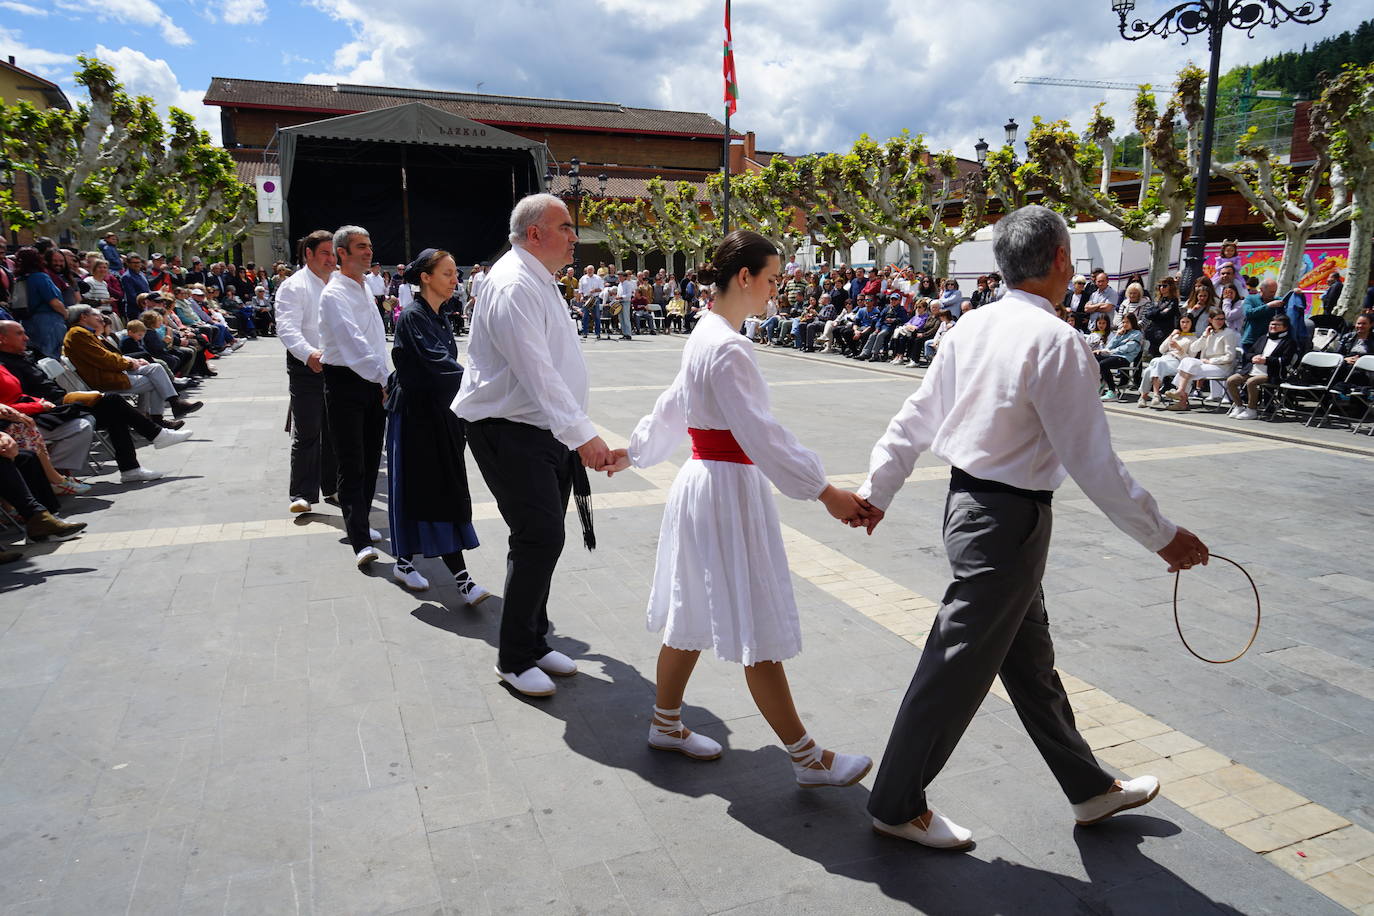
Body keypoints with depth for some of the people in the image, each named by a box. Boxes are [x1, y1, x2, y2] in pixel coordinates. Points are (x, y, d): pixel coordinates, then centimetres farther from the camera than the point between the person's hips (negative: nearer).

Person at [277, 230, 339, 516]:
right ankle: (302, 494, 1)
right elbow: (288, 328, -17)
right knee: (306, 433, -5)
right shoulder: (294, 286, -6)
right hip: (307, 367, -6)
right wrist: (309, 354, -34)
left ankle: (333, 486, 26)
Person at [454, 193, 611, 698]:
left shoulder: (540, 282, 16)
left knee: (541, 538, 14)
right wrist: (582, 434, -35)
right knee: (540, 538, -10)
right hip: (510, 433, -10)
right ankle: (515, 657, 6)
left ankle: (534, 641, 29)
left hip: (545, 430, 10)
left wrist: (577, 433, 20)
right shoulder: (513, 286, -17)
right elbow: (537, 372, -28)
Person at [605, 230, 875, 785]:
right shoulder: (726, 348, -20)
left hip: (704, 483, 10)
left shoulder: (706, 337, 10)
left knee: (694, 616, 20)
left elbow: (669, 407, 21)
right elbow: (759, 433, -25)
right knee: (758, 633, 0)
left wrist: (633, 453, 34)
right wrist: (825, 493, -24)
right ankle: (807, 758, 14)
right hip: (727, 491, -10)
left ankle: (666, 724, 36)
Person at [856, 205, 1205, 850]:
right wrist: (1162, 537, -9)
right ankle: (896, 804, 22)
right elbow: (1091, 461, -19)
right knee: (959, 667, 5)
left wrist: (878, 490, 13)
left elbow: (914, 420, 6)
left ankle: (1089, 789, 43)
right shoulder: (1057, 341, -20)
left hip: (967, 502, 9)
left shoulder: (971, 325, 3)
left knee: (1029, 657, 21)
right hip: (1010, 521, -9)